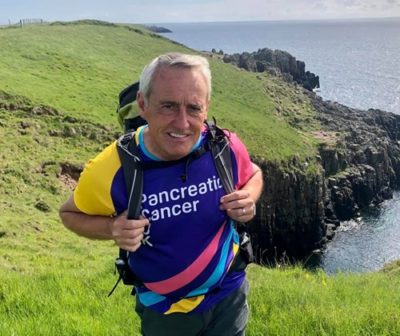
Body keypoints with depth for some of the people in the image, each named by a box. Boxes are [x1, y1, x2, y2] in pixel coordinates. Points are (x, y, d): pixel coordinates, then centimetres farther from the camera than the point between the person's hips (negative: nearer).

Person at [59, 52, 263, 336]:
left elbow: (252, 175, 4)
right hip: (163, 310, -1)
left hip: (229, 294, 2)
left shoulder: (226, 147, -21)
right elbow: (71, 213, -7)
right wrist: (112, 228, -27)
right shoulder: (110, 170, -27)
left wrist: (249, 198, -19)